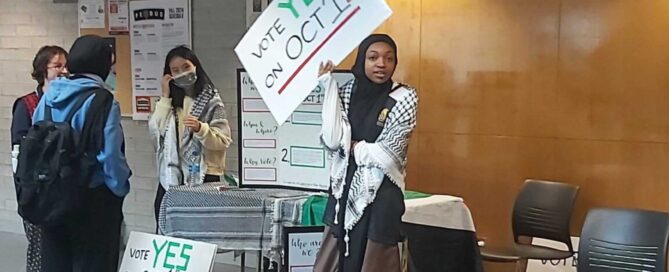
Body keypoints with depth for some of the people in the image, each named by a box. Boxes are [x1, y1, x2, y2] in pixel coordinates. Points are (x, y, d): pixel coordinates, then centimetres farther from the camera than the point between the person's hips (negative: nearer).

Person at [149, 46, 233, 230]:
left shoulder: (210, 100, -1)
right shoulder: (171, 100, 12)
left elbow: (223, 141, -9)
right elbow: (155, 131, -3)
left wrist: (200, 129, -26)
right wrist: (165, 97, -4)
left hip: (203, 177, -4)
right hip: (171, 177, 4)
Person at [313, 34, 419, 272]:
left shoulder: (404, 97, -7)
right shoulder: (347, 93, 4)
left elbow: (387, 155, -13)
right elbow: (332, 141, -11)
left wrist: (352, 147, -1)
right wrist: (328, 84, -9)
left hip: (380, 197, -4)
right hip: (345, 192, 4)